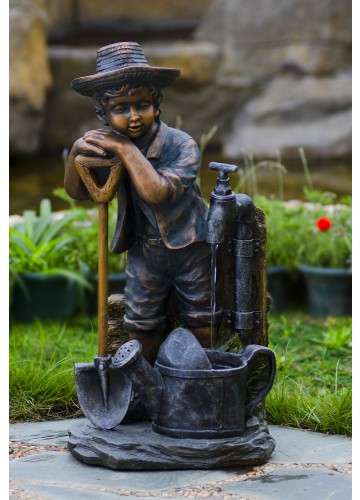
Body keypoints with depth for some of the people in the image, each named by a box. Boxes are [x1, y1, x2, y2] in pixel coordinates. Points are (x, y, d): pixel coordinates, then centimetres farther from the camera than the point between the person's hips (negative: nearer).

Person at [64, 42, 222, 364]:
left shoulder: (181, 145, -24)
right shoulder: (108, 145, -9)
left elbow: (157, 192, -39)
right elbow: (78, 191, 0)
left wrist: (127, 150, -36)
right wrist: (77, 152, -19)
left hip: (190, 249, -3)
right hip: (144, 250, 4)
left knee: (202, 326, 10)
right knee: (141, 328, 13)